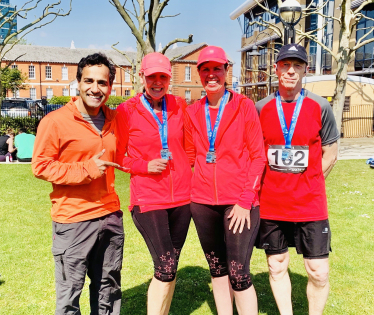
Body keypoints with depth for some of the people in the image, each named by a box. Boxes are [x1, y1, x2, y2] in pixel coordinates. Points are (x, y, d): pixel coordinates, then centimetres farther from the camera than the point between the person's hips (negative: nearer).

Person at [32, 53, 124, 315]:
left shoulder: (114, 119, 7)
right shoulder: (55, 121, -11)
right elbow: (40, 166, -12)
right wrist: (85, 170, -18)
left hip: (111, 215, 6)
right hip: (73, 220, -5)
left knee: (109, 288, 19)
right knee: (69, 292, 6)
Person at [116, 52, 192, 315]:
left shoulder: (180, 106, 5)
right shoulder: (126, 111, -4)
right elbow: (119, 156, 3)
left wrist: (195, 184, 7)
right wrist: (145, 166, -13)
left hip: (182, 195, 4)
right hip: (147, 199, -4)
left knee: (170, 266, 13)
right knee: (166, 268, -9)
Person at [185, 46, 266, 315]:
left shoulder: (244, 106, -3)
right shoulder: (193, 112, 7)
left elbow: (258, 157, -5)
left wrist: (246, 201, -11)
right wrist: (189, 190, 2)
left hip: (239, 203, -4)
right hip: (203, 202, 4)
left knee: (239, 274, -5)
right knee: (217, 268, 14)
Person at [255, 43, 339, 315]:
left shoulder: (320, 107, -2)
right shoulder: (261, 108, 2)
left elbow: (330, 153, 3)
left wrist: (308, 185, 0)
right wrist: (265, 186, 3)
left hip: (310, 204, -1)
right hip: (271, 204, 2)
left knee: (318, 272, 2)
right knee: (277, 266, 13)